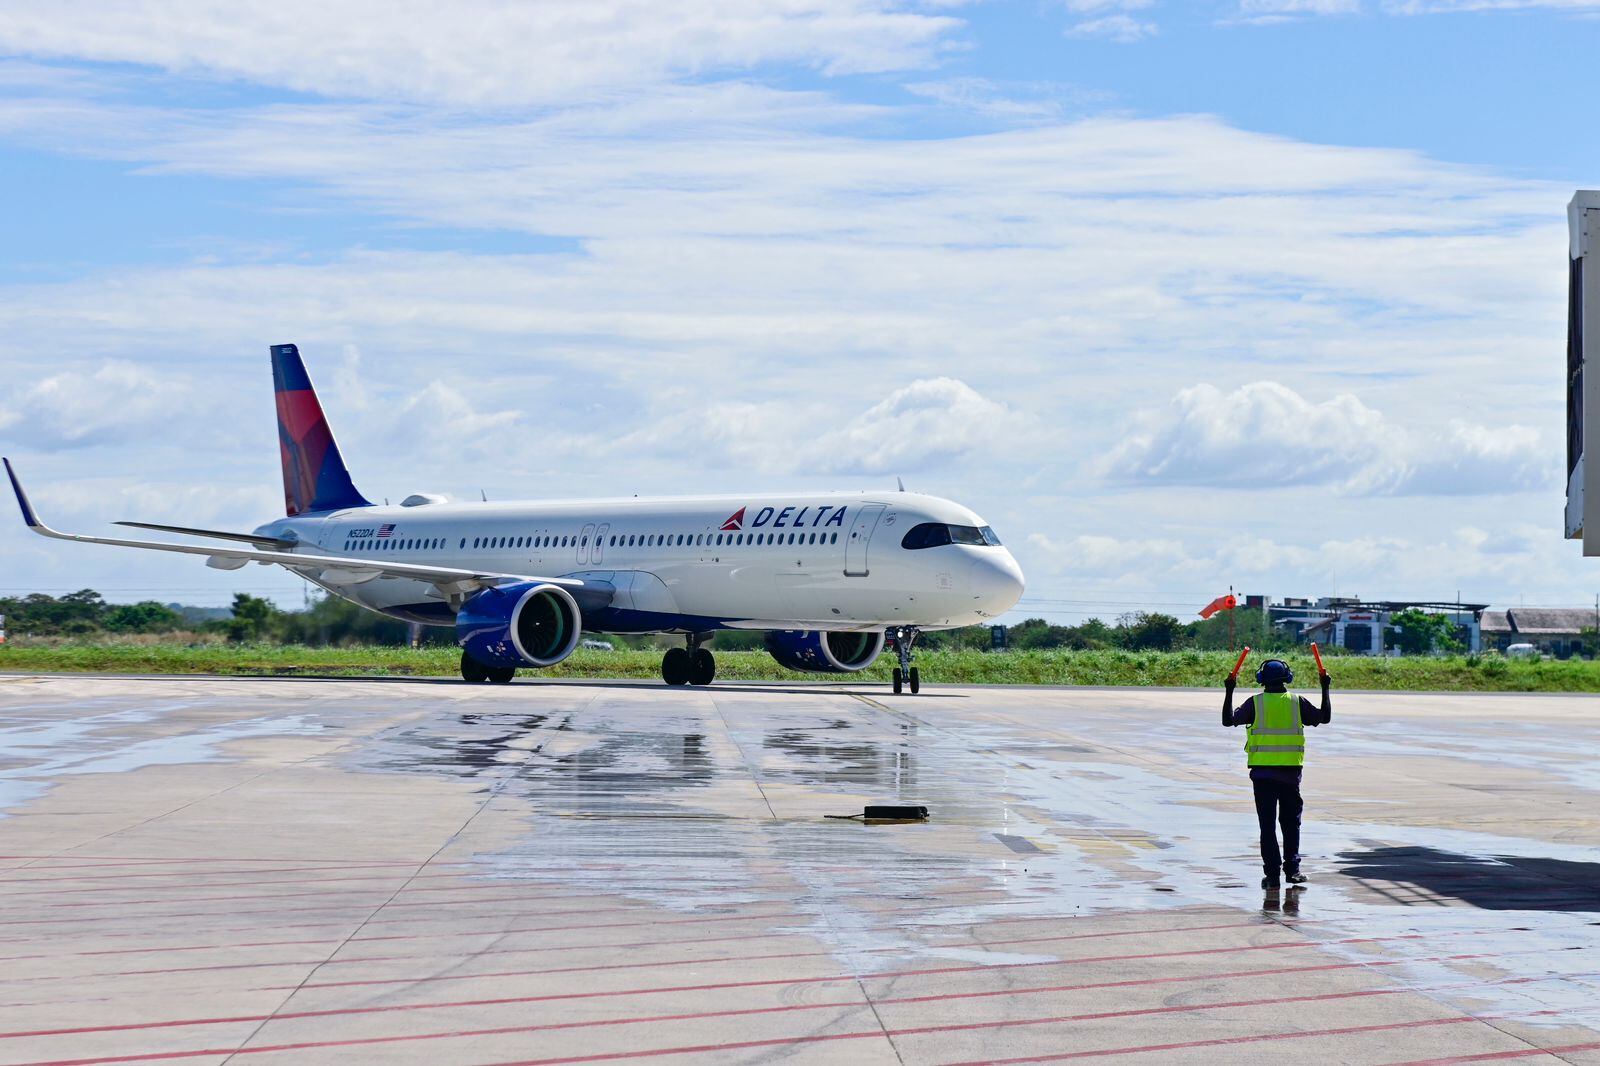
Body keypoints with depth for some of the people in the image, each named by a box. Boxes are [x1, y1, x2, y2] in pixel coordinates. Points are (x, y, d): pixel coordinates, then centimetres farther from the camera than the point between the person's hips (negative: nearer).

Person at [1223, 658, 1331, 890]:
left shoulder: (1255, 703, -2)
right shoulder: (1297, 702, 2)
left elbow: (1228, 720, -4)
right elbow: (1324, 717, 9)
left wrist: (1229, 692, 4)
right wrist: (1325, 690, 17)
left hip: (1262, 772, -1)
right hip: (1291, 770, 1)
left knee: (1267, 823, 3)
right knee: (1291, 821, 14)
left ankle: (1272, 873, 0)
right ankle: (1292, 869, 12)